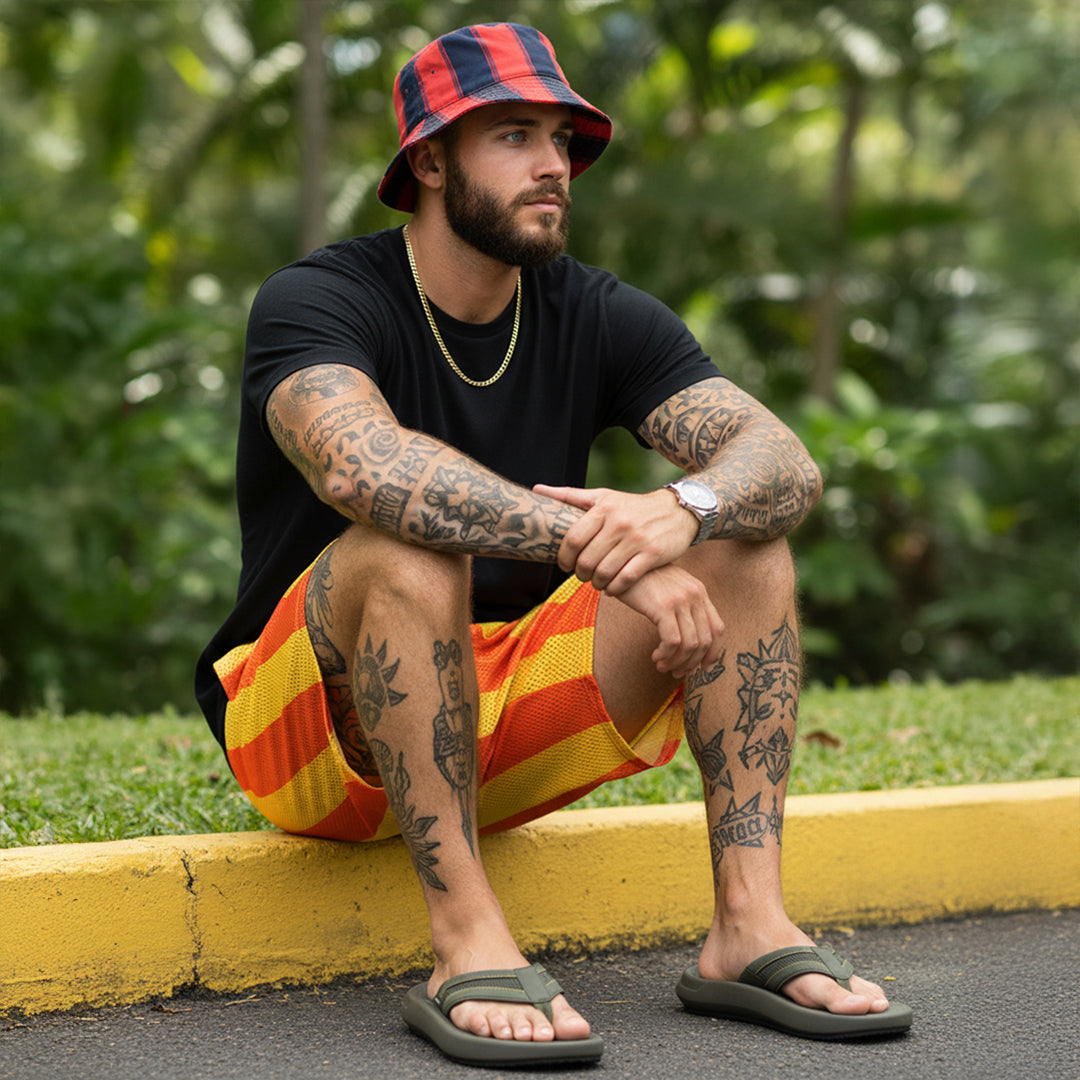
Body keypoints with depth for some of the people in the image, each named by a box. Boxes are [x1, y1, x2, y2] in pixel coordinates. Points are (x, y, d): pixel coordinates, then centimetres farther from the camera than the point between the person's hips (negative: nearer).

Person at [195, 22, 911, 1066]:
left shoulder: (598, 316, 2)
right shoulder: (314, 301, -14)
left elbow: (785, 462, -11)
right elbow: (361, 468, -37)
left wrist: (681, 509, -35)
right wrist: (598, 546, -43)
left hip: (497, 725, 5)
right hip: (311, 734, -5)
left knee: (745, 541, -11)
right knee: (408, 549, -35)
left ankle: (748, 925, -18)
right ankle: (468, 943, -34)